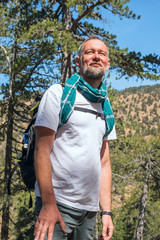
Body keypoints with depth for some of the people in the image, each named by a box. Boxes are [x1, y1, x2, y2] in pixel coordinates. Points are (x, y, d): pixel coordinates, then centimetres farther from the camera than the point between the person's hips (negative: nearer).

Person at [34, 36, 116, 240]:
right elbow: (42, 150, -10)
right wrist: (49, 204, -18)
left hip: (89, 210, 6)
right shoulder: (59, 93, -3)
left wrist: (106, 211, 7)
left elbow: (104, 161, 13)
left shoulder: (106, 108, 14)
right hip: (57, 204, -5)